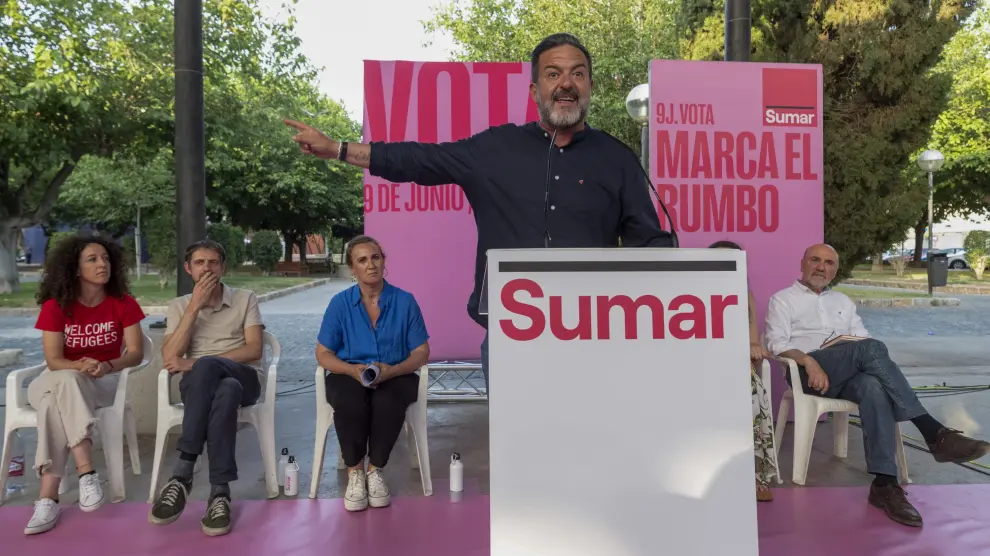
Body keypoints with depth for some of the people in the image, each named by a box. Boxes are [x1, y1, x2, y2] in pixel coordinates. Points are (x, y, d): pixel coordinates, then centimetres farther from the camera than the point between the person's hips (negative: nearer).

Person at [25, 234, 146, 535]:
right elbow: (54, 360, -9)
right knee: (64, 382, -38)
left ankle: (48, 496, -39)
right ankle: (87, 472, -43)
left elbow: (136, 352, -8)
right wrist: (80, 366, -31)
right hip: (59, 379, 1)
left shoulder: (123, 303, -4)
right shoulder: (55, 306, -4)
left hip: (104, 380, -1)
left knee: (55, 404, -34)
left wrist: (108, 365, -28)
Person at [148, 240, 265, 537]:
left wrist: (199, 363, -13)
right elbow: (170, 358, 0)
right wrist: (194, 306, -6)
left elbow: (255, 350, -4)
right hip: (199, 382, 1)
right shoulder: (179, 305, 15)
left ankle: (182, 475, -35)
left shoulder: (246, 299, 10)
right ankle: (219, 491, -39)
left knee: (206, 367, -38)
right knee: (225, 391, -39)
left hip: (244, 377, -1)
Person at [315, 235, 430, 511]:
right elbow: (323, 354, 2)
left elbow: (421, 352, 1)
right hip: (349, 374, 0)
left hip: (395, 375, 0)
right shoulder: (340, 303, 1)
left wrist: (393, 370, -19)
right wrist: (352, 370, -19)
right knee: (349, 402, -35)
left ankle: (375, 470, -12)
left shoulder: (405, 301, 0)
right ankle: (354, 472, -12)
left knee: (388, 401, -36)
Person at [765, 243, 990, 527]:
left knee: (874, 386, -35)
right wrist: (809, 361, -20)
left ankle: (884, 484, -42)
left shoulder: (843, 301, 31)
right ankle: (934, 433, -34)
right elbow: (777, 343, -1)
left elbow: (862, 337, 20)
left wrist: (856, 349, -6)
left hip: (851, 373, 4)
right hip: (809, 371, -4)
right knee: (872, 347, -31)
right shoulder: (783, 299, 14)